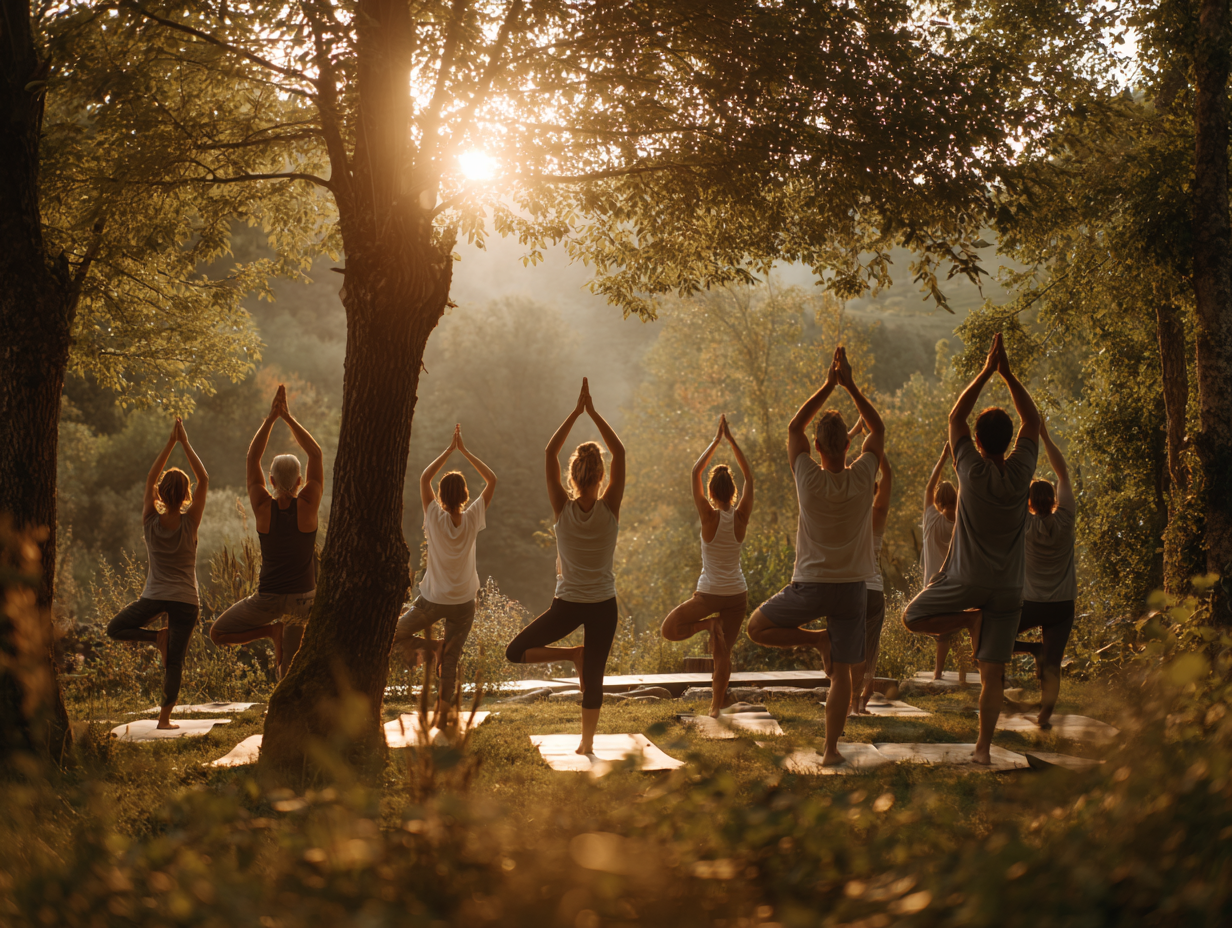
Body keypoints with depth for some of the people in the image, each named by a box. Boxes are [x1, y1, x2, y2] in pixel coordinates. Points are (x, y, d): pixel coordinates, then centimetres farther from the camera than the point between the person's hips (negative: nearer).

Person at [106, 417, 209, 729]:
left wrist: (170, 443, 2)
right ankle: (165, 716, -1)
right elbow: (204, 480, -5)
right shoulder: (189, 522, -10)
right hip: (185, 600, 0)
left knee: (115, 629, 18)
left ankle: (157, 636, -1)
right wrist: (185, 443, -4)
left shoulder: (151, 522, -5)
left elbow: (150, 479, 3)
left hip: (154, 596, 0)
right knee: (174, 661, 2)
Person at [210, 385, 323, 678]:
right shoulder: (307, 505, -12)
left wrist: (271, 417, -4)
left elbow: (252, 458, -2)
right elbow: (316, 454, -5)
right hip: (302, 598, 1)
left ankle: (273, 631, 1)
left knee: (218, 633, 17)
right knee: (290, 670, 11)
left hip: (268, 598, -1)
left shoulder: (263, 507, -11)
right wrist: (288, 417, -6)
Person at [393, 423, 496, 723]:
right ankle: (441, 717, 6)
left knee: (395, 635, 20)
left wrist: (450, 450, -2)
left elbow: (424, 478, -3)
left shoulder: (436, 518, -13)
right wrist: (464, 451, -2)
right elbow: (492, 480, -2)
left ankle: (432, 645, 0)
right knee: (450, 664, 9)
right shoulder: (472, 519, -11)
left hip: (432, 600, -2)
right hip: (463, 603, 2)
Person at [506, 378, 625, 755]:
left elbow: (550, 453, -7)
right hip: (603, 606, 2)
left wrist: (576, 412, -7)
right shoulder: (609, 509, -11)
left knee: (515, 652, 13)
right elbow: (620, 453, -6)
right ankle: (587, 742, 14)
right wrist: (593, 412, -7)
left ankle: (573, 654, 2)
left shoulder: (563, 509, -11)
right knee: (594, 677, 11)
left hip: (567, 604, -2)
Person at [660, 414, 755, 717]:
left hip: (710, 594, -4)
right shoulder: (741, 516, -8)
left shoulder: (709, 517, -15)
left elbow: (695, 473, -7)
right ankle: (716, 704, 14)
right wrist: (730, 439, 2)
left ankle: (709, 624, -8)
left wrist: (717, 440, -2)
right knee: (724, 652, 14)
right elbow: (749, 476, 2)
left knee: (670, 630, 12)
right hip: (737, 594, 4)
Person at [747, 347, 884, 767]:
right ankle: (830, 748, 4)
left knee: (757, 627, 19)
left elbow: (794, 427, 4)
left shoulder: (809, 480, -11)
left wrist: (829, 385, 4)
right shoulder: (862, 478, -9)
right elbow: (878, 429, 6)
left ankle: (817, 640, 5)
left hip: (810, 586, -2)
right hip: (852, 587, 2)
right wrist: (850, 386, 4)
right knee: (843, 673, 6)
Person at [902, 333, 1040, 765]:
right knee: (992, 672, 2)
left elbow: (955, 416, 0)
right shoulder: (1020, 472, -6)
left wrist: (986, 372, 2)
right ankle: (984, 746, -2)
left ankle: (971, 620, -2)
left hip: (965, 581, -3)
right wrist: (1008, 376, 6)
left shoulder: (973, 470, -12)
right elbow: (1032, 420, 8)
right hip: (1006, 588, 3)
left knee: (913, 617, 18)